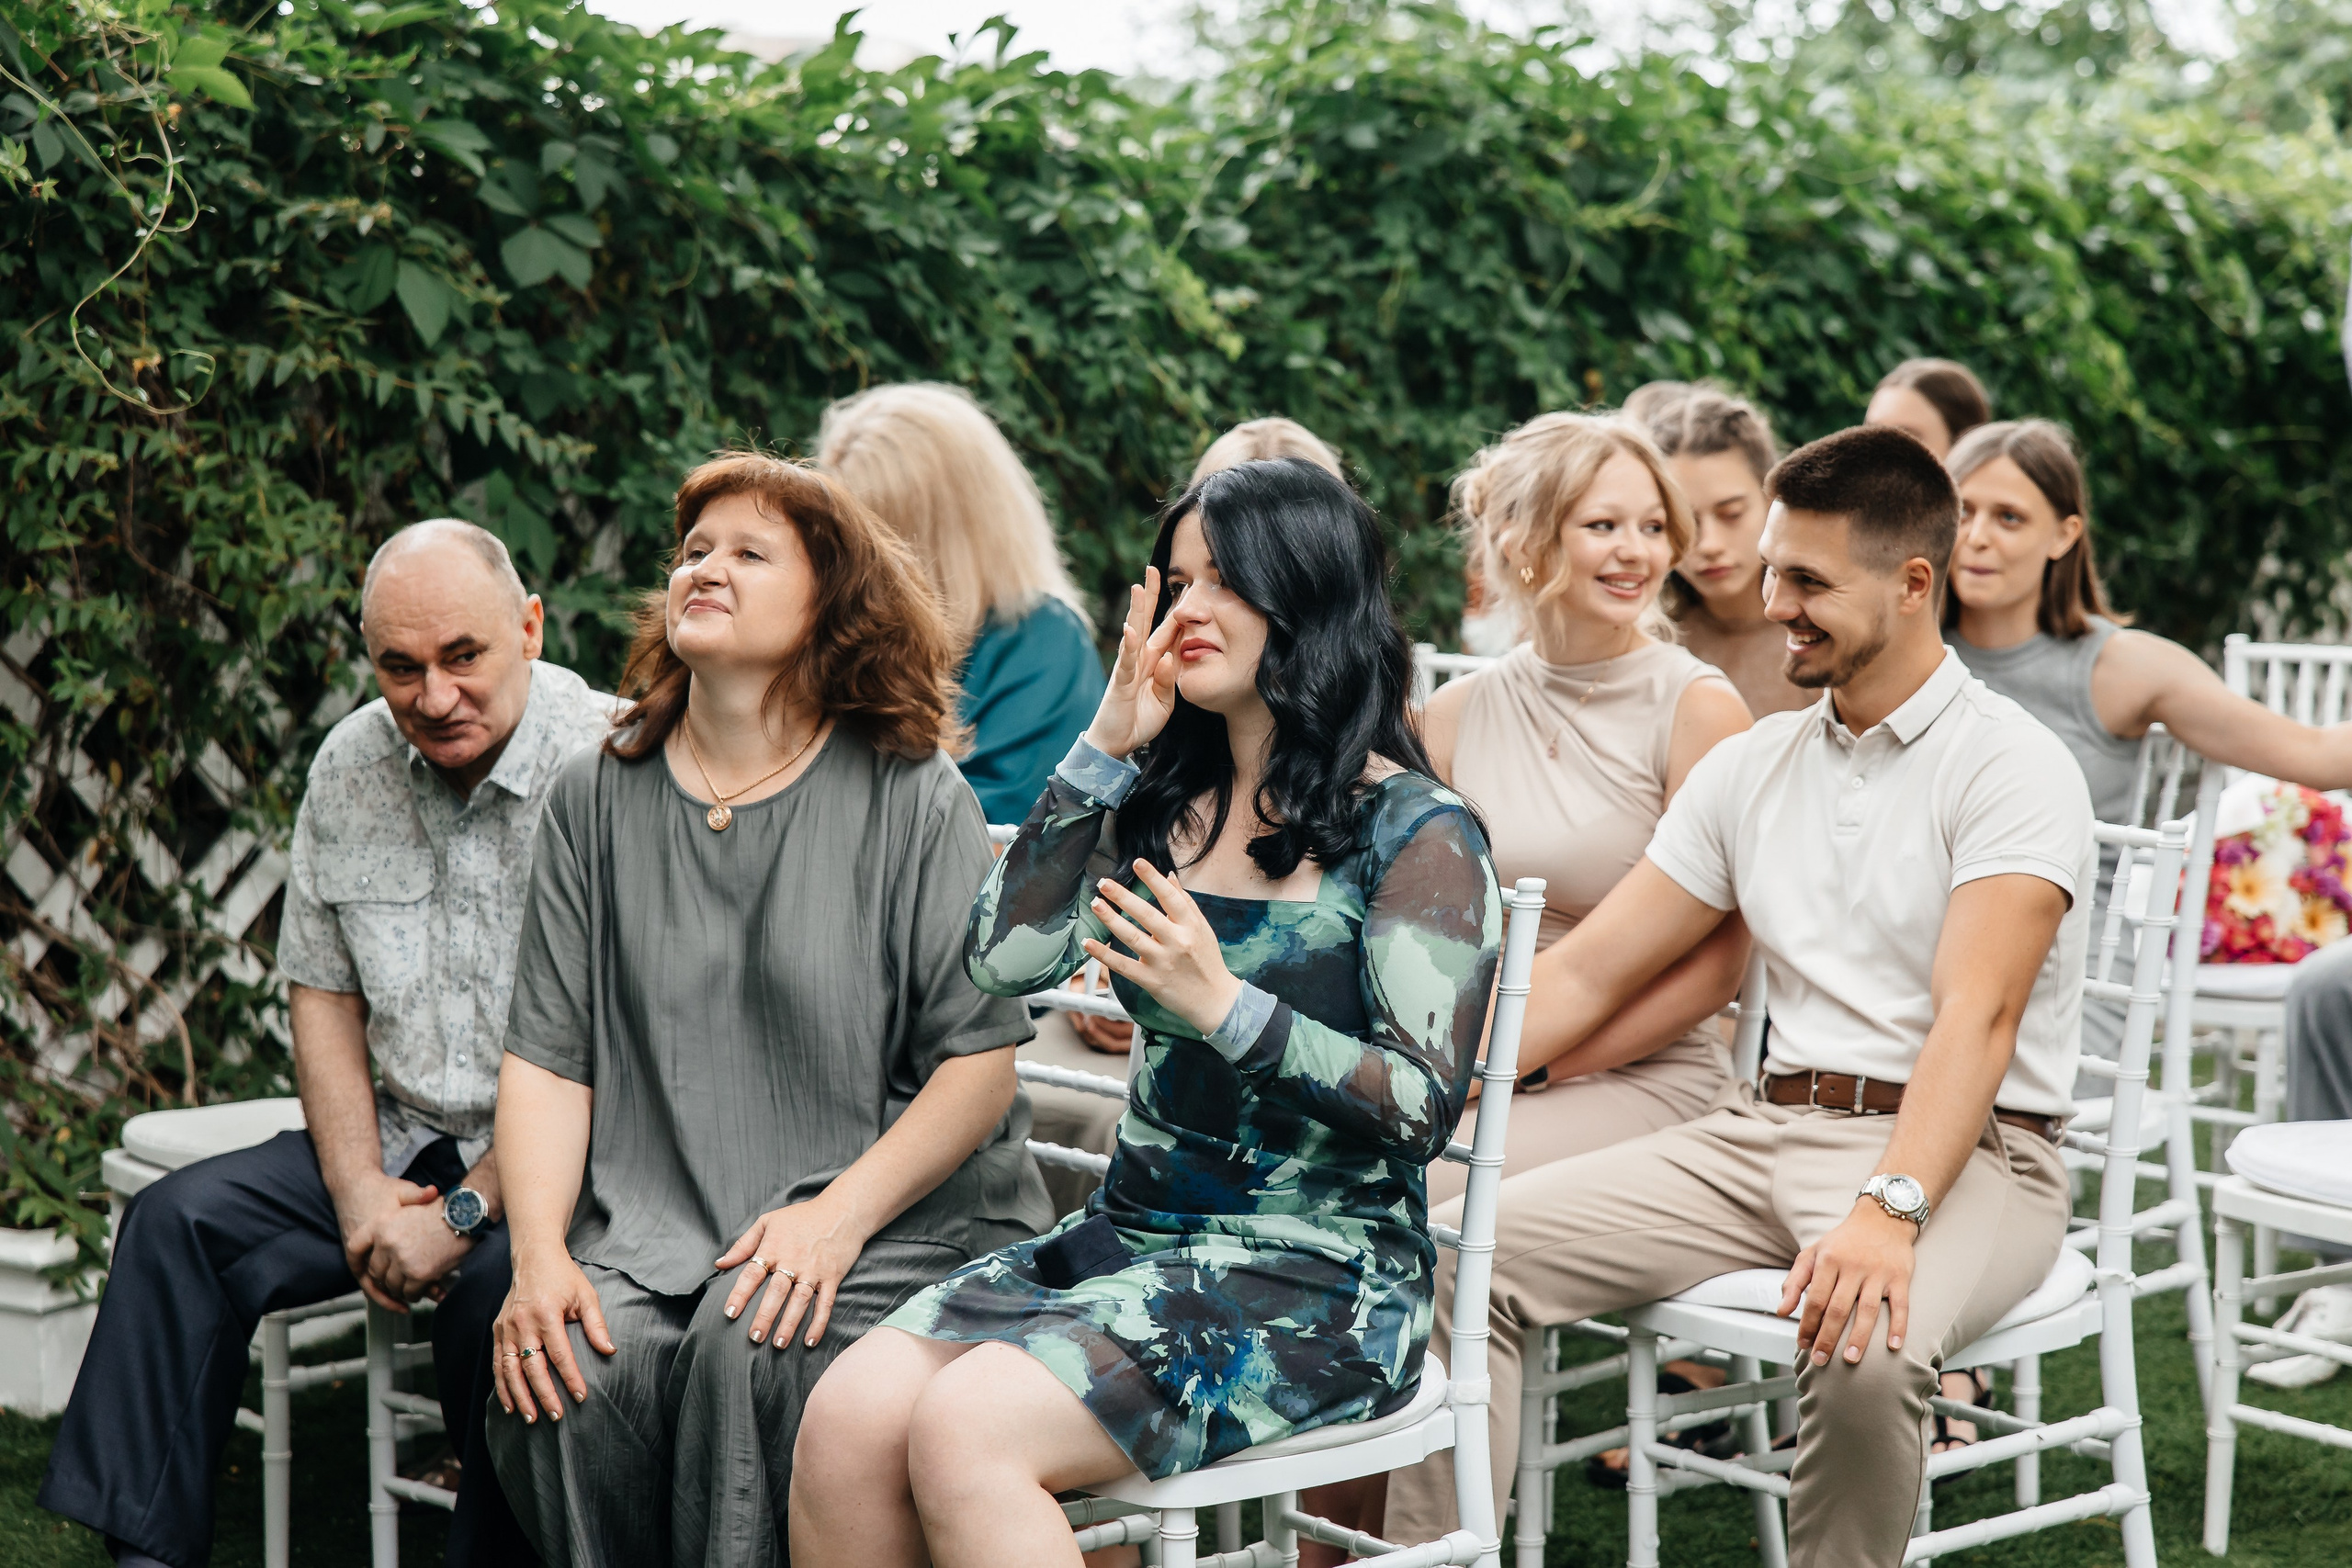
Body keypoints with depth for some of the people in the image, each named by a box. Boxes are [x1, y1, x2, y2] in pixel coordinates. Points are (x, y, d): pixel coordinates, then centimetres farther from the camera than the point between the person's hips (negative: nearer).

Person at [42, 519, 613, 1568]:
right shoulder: (351, 765, 6)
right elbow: (322, 991, 12)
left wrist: (467, 1210, -18)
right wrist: (361, 1190, -2)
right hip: (404, 1136, 6)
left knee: (502, 1285, -34)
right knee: (179, 1222, -11)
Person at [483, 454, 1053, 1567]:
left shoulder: (912, 799, 0)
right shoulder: (598, 798, 11)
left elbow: (981, 1062, -3)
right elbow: (547, 1059, 8)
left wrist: (839, 1216, -16)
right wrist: (539, 1253, -8)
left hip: (898, 1223, -3)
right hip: (651, 1227, 3)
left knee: (747, 1348, -33)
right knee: (561, 1373, -26)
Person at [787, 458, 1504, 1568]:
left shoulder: (1416, 832, -5)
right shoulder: (1163, 805, 14)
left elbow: (1423, 1109, -11)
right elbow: (1001, 958, 2)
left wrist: (1225, 1007, -22)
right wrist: (1102, 750, -1)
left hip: (1317, 1277, -6)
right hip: (1130, 1231, 6)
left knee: (965, 1430, -29)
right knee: (847, 1415, -19)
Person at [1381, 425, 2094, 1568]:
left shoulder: (2010, 766, -7)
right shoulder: (1751, 767, 13)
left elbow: (1976, 1018, -21)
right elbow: (1585, 971, 14)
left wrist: (1888, 1214, -36)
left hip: (1960, 1149, -6)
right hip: (1764, 1128, 6)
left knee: (1862, 1348, -38)